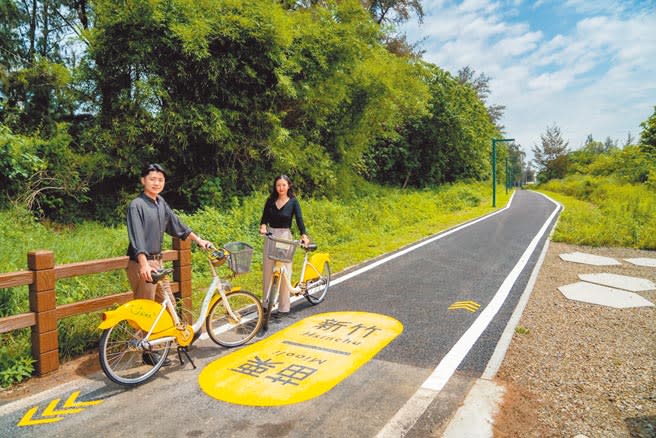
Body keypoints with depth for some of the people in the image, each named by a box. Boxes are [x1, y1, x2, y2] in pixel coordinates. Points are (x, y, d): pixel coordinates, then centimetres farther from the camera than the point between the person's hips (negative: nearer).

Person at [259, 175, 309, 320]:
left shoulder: (293, 202, -3)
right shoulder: (270, 200, 5)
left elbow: (299, 219, -14)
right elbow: (264, 217, 1)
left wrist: (304, 235, -30)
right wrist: (263, 226, -22)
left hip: (285, 237, -3)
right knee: (267, 271, 6)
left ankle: (284, 308, 6)